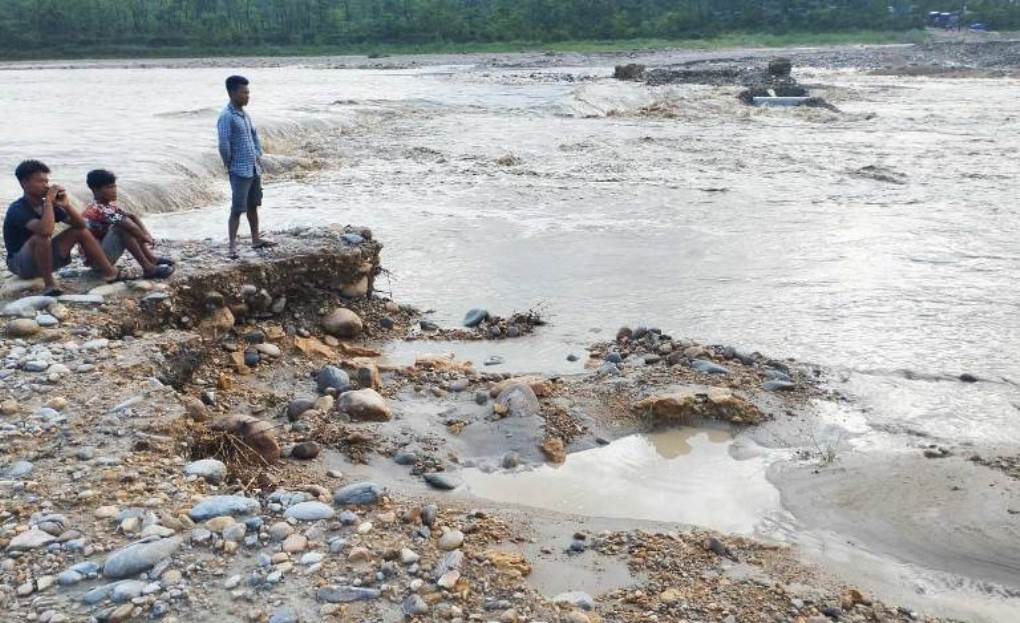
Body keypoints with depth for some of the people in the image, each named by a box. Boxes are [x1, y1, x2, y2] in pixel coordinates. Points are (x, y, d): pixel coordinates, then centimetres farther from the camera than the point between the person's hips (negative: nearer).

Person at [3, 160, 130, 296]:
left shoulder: (46, 205, -1)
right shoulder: (17, 209, -23)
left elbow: (81, 224, -2)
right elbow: (46, 230, -41)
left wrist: (66, 205, -18)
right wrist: (48, 201, -29)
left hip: (43, 260, 8)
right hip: (20, 264, -8)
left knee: (80, 231, 3)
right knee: (42, 236, -35)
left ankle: (110, 273, 1)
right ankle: (49, 284, -23)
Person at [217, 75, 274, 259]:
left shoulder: (244, 114, 10)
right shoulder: (226, 116, -16)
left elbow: (255, 134, 24)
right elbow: (224, 145, -21)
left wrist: (258, 156, 14)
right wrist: (230, 165, -11)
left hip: (254, 169, 8)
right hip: (240, 172, -8)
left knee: (253, 206, 16)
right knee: (237, 209, -6)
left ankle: (256, 239, 27)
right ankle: (232, 246, -2)